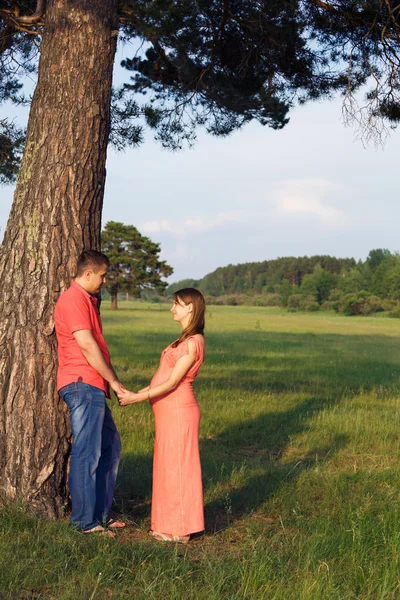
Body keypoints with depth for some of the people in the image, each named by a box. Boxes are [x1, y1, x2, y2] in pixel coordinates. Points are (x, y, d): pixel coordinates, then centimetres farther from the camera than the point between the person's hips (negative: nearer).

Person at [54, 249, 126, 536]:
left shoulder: (88, 300, 22)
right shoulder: (73, 299, -10)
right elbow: (86, 345, -16)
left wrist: (109, 381, 13)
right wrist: (114, 381, -10)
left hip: (93, 387, 11)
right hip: (82, 384, -11)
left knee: (110, 446, 14)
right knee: (87, 453, -8)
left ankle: (101, 512, 21)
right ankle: (86, 521, -1)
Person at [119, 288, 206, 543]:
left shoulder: (193, 342, -15)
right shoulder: (185, 339, 15)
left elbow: (172, 382, -18)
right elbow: (165, 378, 15)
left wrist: (137, 397, -18)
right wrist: (138, 393, 10)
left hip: (178, 410, -10)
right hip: (169, 410, 10)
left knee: (176, 467, -2)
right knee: (169, 467, 14)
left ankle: (179, 530, 8)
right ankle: (171, 524, 24)